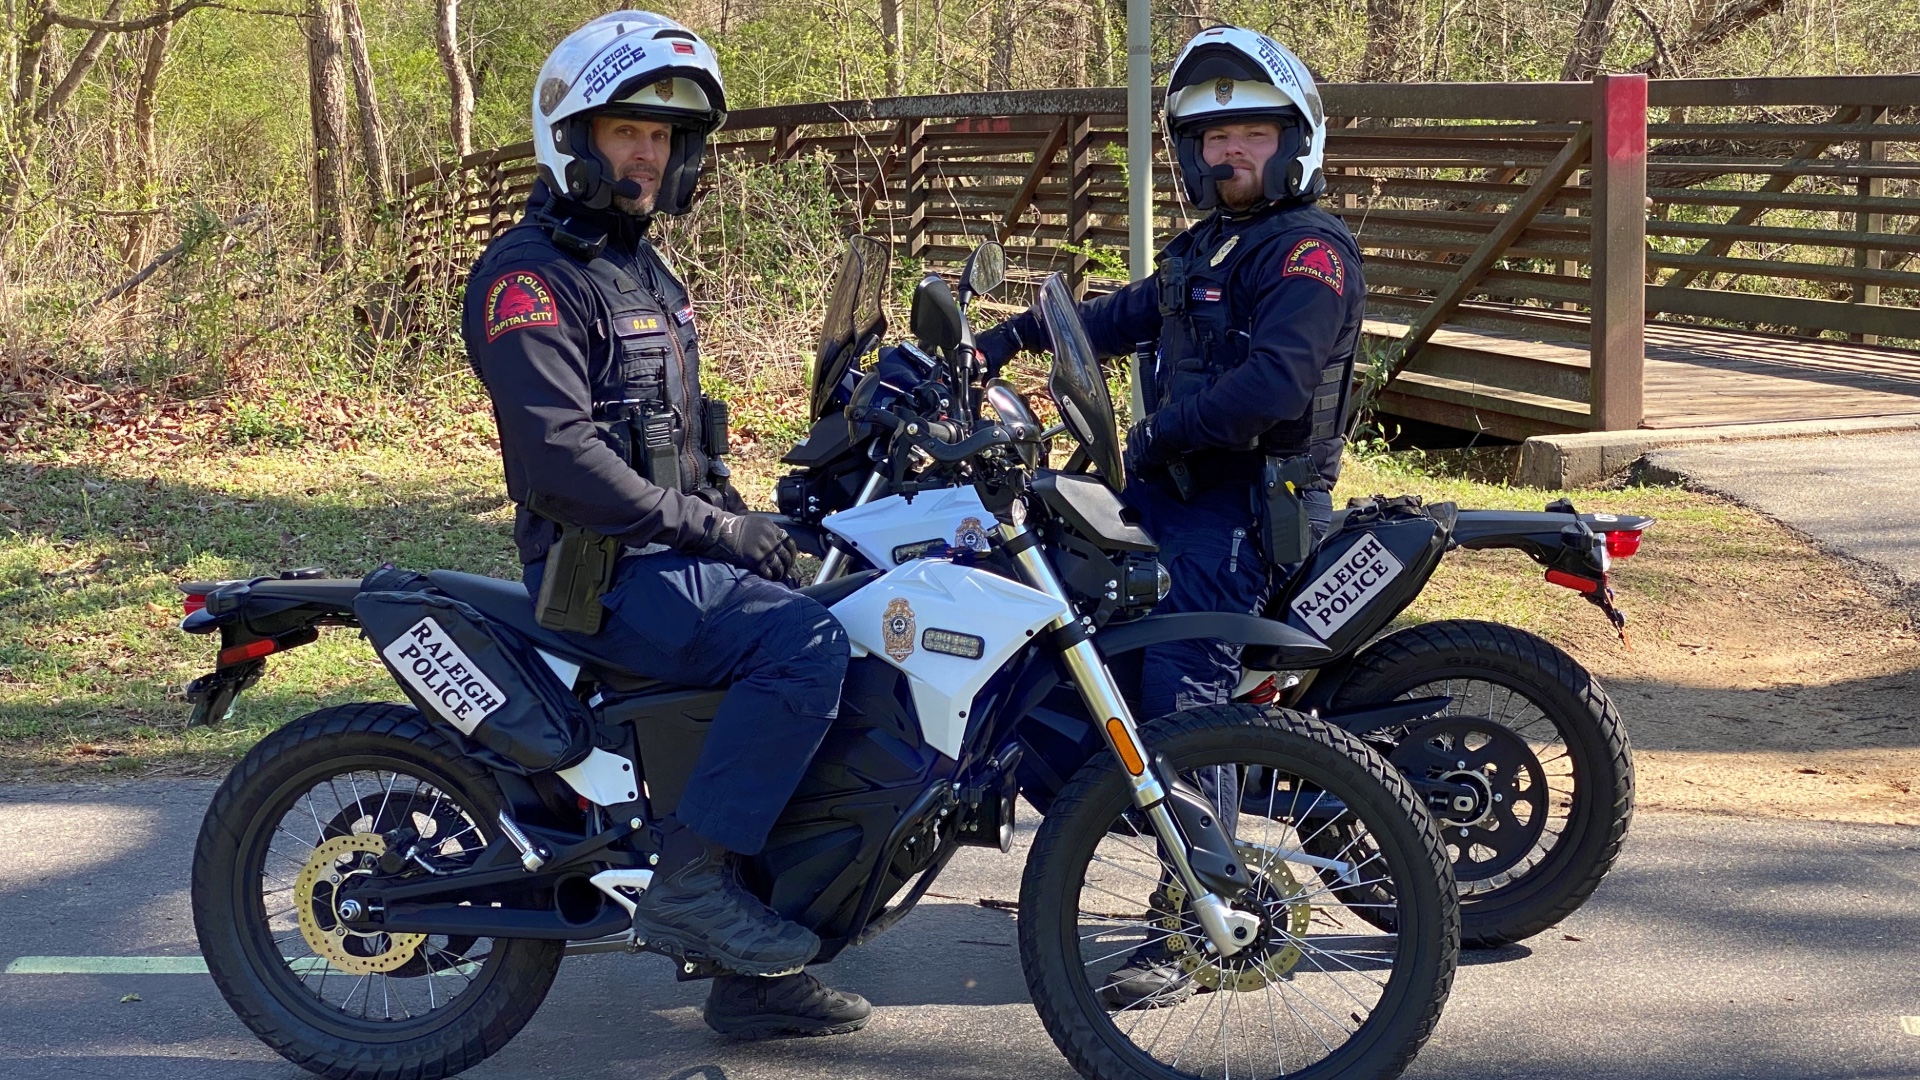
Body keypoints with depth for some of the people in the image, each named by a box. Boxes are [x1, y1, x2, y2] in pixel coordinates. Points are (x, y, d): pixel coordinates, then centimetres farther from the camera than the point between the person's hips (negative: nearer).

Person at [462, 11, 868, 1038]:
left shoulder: (645, 271, 21)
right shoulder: (528, 275, -11)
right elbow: (558, 459, -22)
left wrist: (745, 520, 11)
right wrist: (710, 527, -20)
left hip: (673, 554, 10)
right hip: (604, 569, -10)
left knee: (824, 681, 4)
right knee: (805, 643, -27)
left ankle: (755, 975, 9)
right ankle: (692, 875, -20)